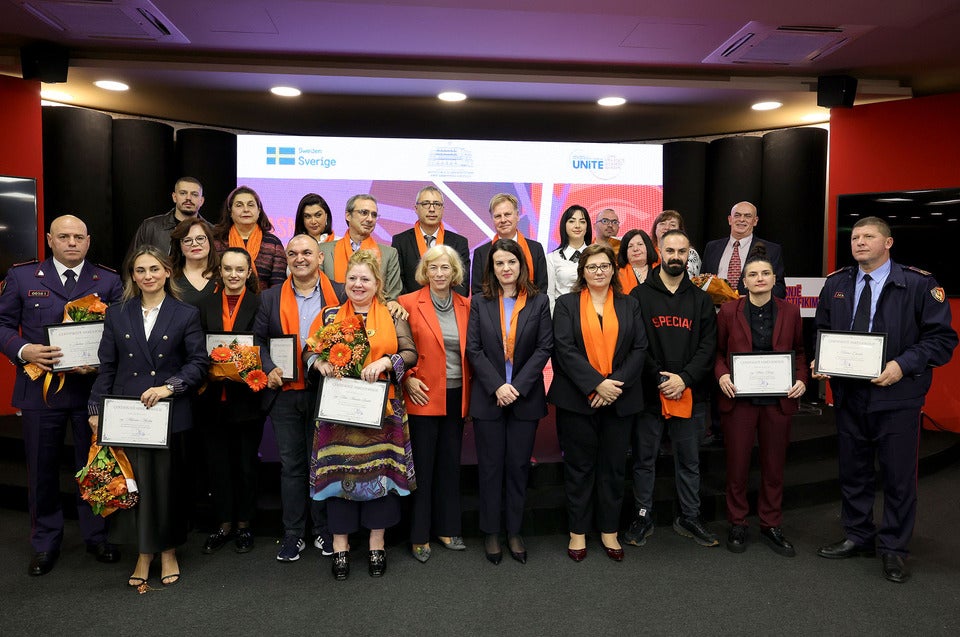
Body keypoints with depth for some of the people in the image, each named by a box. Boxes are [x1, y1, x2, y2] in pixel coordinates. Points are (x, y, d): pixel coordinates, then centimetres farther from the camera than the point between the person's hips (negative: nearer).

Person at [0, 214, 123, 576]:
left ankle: (97, 537, 28)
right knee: (42, 468, 11)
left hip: (92, 387, 0)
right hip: (40, 389, 0)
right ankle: (45, 544, 28)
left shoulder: (108, 281, 3)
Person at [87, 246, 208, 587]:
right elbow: (106, 367, 8)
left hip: (169, 414, -1)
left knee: (167, 482, 5)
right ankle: (144, 553, 19)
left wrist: (169, 387, -15)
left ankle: (168, 551, 22)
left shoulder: (186, 314, 2)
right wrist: (96, 409, 2)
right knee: (136, 483, 4)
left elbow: (198, 364, -1)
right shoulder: (117, 314, 9)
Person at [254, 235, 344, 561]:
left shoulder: (340, 294, 0)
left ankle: (324, 530, 25)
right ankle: (293, 534, 22)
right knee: (290, 464, 10)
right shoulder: (270, 298, 6)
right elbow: (259, 340, 7)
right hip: (285, 393, 2)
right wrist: (269, 370, -9)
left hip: (326, 391, -1)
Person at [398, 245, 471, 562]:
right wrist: (407, 379, -13)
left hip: (457, 397, 4)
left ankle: (447, 527, 27)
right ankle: (419, 535, 18)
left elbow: (472, 351, 12)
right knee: (422, 464, 4)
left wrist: (471, 392, 5)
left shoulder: (466, 306, 6)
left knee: (450, 463, 13)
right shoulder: (409, 303, -5)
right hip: (423, 396, -4)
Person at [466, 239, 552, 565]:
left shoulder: (539, 302, 2)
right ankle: (490, 532, 21)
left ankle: (514, 531, 22)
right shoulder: (480, 303, 2)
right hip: (488, 398, 0)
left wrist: (518, 386, -12)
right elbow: (474, 350, -3)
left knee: (519, 465, 8)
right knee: (490, 467, 8)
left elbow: (544, 348, -4)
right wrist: (497, 386, -14)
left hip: (525, 397, 0)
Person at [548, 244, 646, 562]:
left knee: (613, 467, 10)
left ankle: (609, 531, 25)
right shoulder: (567, 304, 4)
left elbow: (640, 348, 2)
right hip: (577, 400, -2)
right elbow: (564, 349, -8)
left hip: (619, 400, 2)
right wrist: (596, 384, -16)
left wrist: (616, 383, -12)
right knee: (579, 467, 6)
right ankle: (578, 532, 20)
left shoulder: (629, 305, 10)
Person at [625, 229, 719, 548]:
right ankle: (643, 516, 21)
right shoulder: (640, 295, 0)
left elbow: (708, 346, 1)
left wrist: (685, 378, -12)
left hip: (687, 393, 2)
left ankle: (689, 517, 27)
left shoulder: (701, 299, 8)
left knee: (689, 460, 12)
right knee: (645, 459, 8)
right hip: (648, 392, -2)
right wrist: (659, 380, -13)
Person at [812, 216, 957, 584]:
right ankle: (857, 537, 33)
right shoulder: (836, 284, 7)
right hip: (848, 395, 4)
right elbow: (822, 330, 15)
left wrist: (903, 365, -21)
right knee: (853, 470, 15)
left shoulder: (919, 284, -7)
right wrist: (820, 360, -4)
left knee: (899, 475, 7)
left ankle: (893, 549, 24)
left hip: (897, 397, -4)